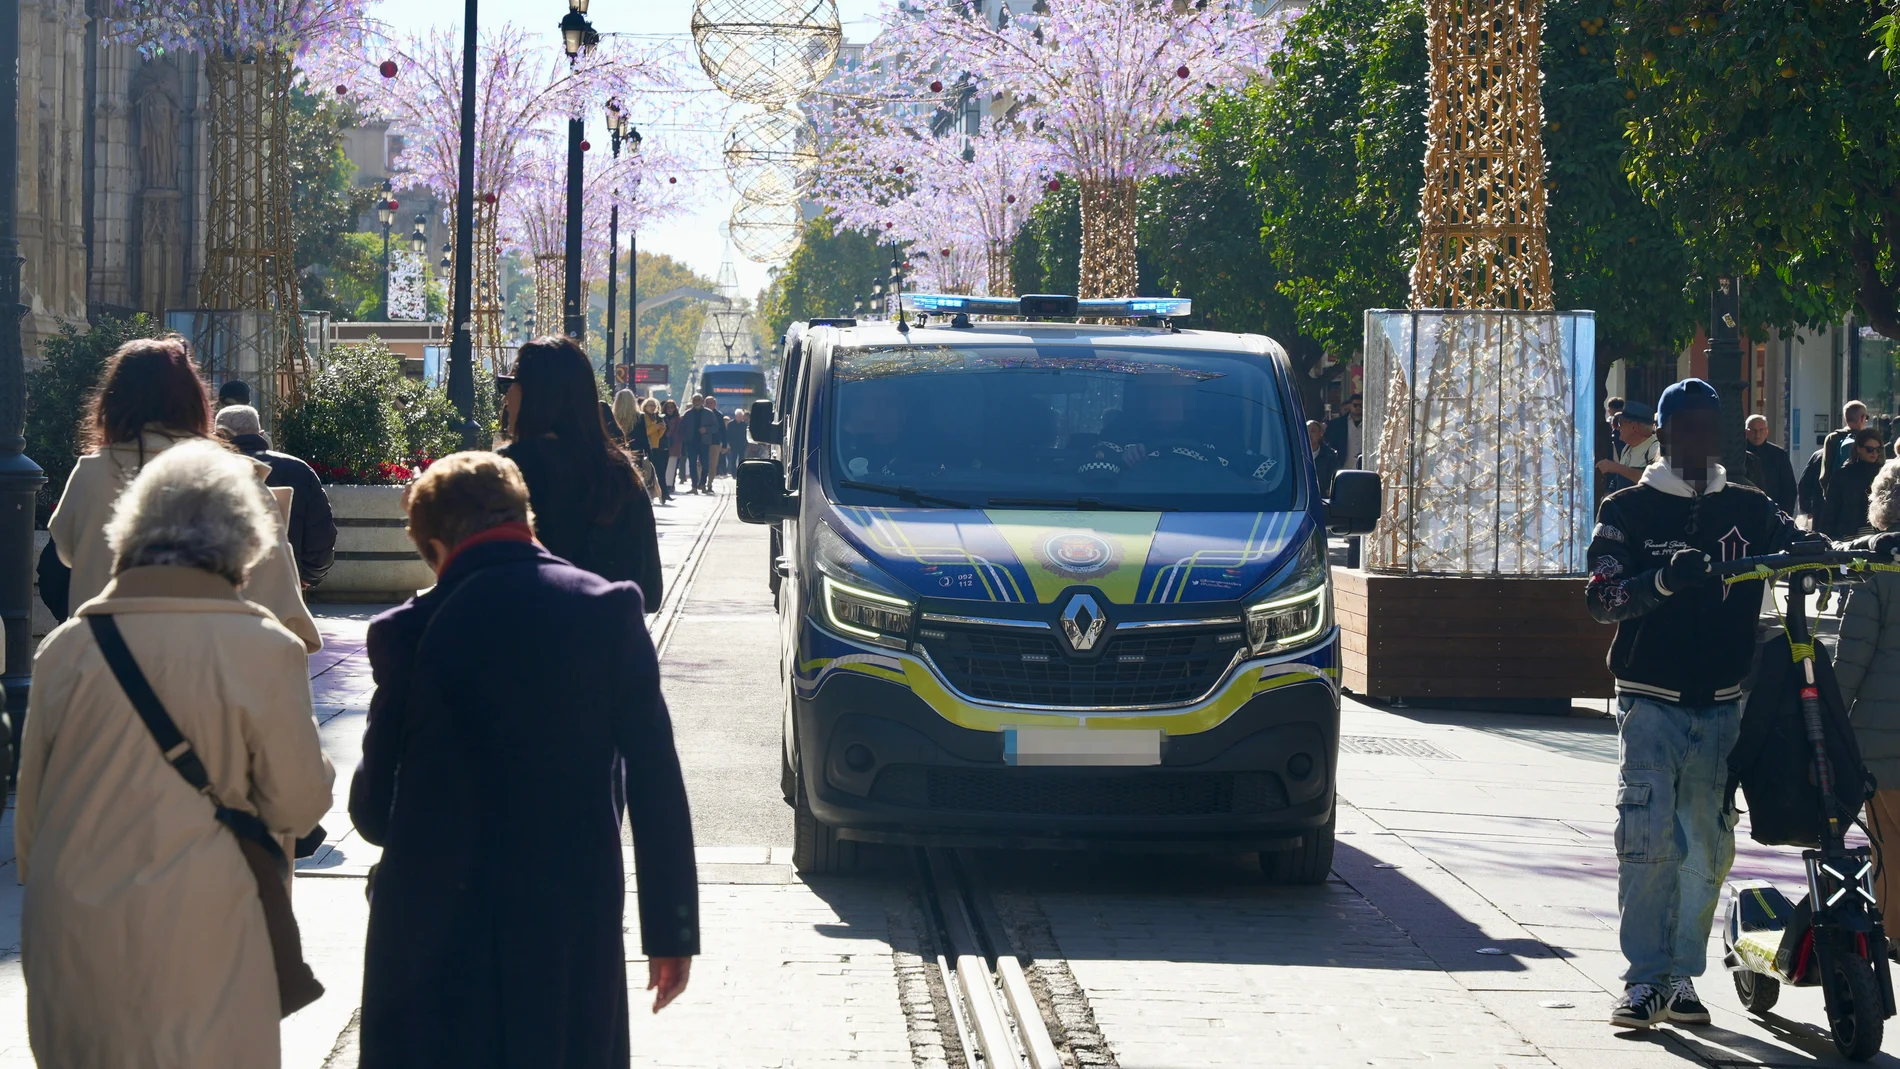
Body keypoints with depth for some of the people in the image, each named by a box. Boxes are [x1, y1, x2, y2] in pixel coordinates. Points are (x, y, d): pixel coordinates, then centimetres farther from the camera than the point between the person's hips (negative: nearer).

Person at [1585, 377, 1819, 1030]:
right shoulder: (1628, 511, 3)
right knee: (1648, 839, -13)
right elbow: (1602, 597, -10)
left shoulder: (1747, 509, 11)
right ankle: (1644, 979, -10)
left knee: (1708, 846, 4)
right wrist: (1665, 579, -29)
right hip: (1651, 700, -3)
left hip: (1721, 704, 3)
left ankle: (1683, 976, 13)